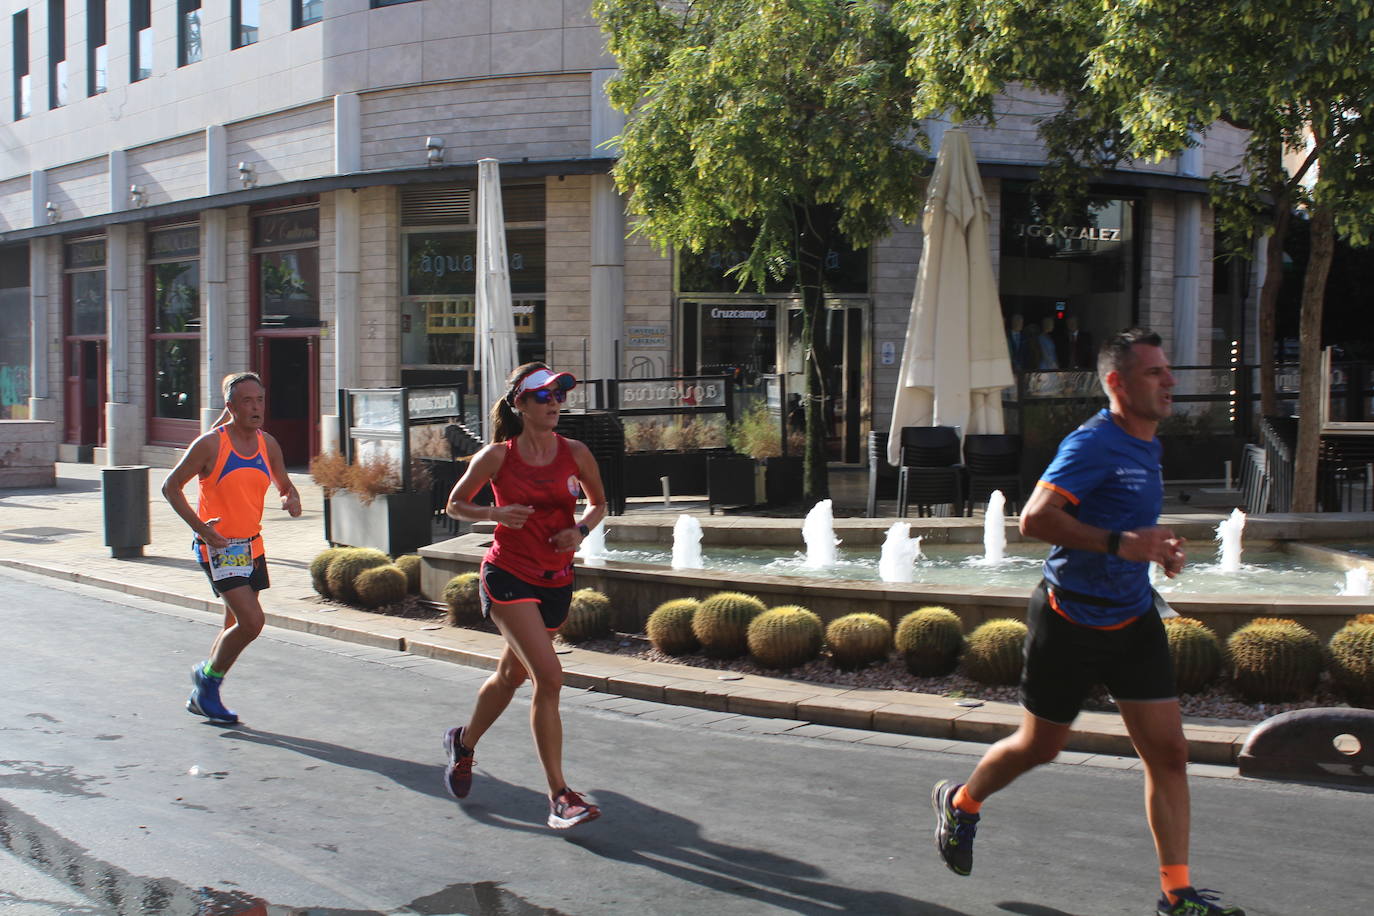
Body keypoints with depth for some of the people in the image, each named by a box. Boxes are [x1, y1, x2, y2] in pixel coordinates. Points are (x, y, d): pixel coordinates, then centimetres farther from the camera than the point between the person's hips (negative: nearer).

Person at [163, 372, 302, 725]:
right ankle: (207, 676, 9)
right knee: (251, 622, -16)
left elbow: (284, 485, 18)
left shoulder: (268, 444, 5)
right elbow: (171, 487, -7)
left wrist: (292, 499, -7)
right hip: (218, 547, -7)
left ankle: (201, 697, 31)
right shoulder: (211, 444, -12)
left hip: (253, 546, 7)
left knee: (237, 625, 13)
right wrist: (200, 527, -17)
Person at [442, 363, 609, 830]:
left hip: (556, 580, 4)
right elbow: (455, 503, 4)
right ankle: (559, 795, -11)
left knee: (511, 674, 20)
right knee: (549, 675, -18)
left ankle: (464, 741, 49)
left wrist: (581, 528, -7)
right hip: (508, 575, -4)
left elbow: (598, 502, 13)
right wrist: (494, 514, -14)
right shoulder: (497, 456, -8)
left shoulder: (576, 454, -2)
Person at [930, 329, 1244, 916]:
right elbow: (1034, 519, -32)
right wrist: (1120, 544, -37)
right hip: (1071, 622, -7)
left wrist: (1157, 548, 12)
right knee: (1040, 746, 9)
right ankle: (960, 803, 36)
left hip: (1134, 619, 7)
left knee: (1167, 751, 0)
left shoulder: (1145, 446, 10)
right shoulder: (1093, 444, -19)